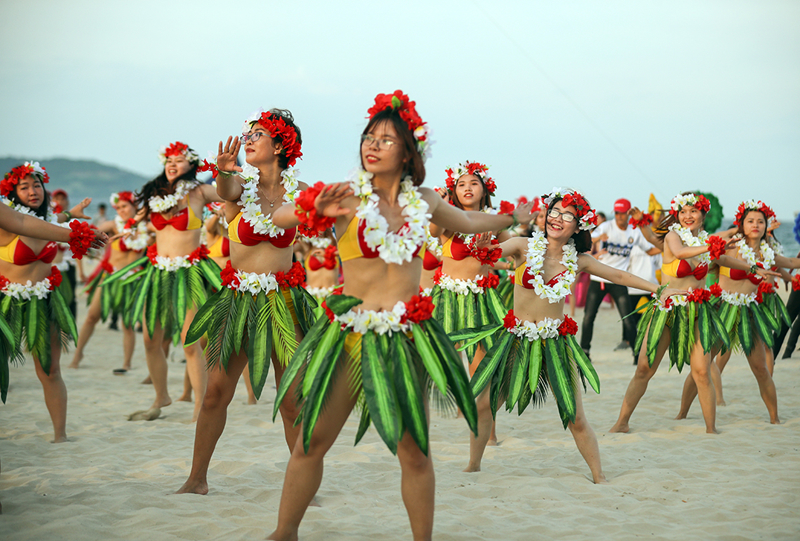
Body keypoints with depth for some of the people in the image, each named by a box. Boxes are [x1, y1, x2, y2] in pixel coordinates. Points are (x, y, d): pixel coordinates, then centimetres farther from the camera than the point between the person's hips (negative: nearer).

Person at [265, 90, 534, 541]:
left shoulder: (423, 200, 7)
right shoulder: (348, 197, -4)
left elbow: (469, 223, 28)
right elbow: (280, 218, -13)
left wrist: (512, 219, 30)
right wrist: (317, 210, -30)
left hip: (408, 335, 2)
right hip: (351, 333, -2)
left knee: (414, 451, 2)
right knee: (312, 441, 0)